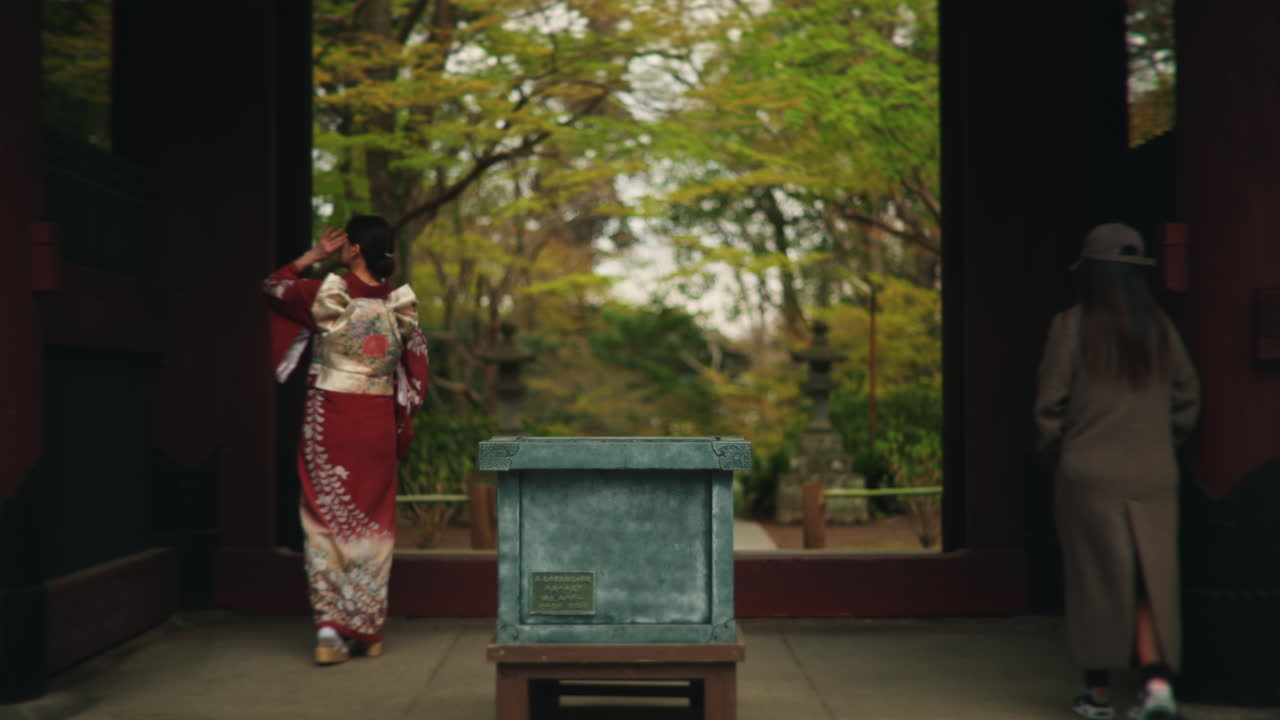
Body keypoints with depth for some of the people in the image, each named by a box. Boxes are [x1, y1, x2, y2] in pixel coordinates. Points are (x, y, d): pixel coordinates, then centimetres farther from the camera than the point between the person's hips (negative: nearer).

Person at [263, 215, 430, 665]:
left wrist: (314, 256, 8)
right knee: (373, 523, 11)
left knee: (326, 519, 4)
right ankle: (368, 632, 17)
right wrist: (402, 424, 15)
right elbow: (417, 371, 6)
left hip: (328, 418, -2)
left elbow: (273, 285, 10)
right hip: (378, 423, 3)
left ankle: (329, 628, -4)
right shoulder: (400, 304, 0)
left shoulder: (326, 294, -8)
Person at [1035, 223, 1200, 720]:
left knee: (1095, 582, 8)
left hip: (1089, 475, -3)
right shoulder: (1160, 329, 4)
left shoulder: (1071, 326, -7)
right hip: (1152, 477, 3)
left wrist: (1056, 457, 9)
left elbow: (1050, 405, -7)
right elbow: (1186, 402, 6)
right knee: (1147, 583, 9)